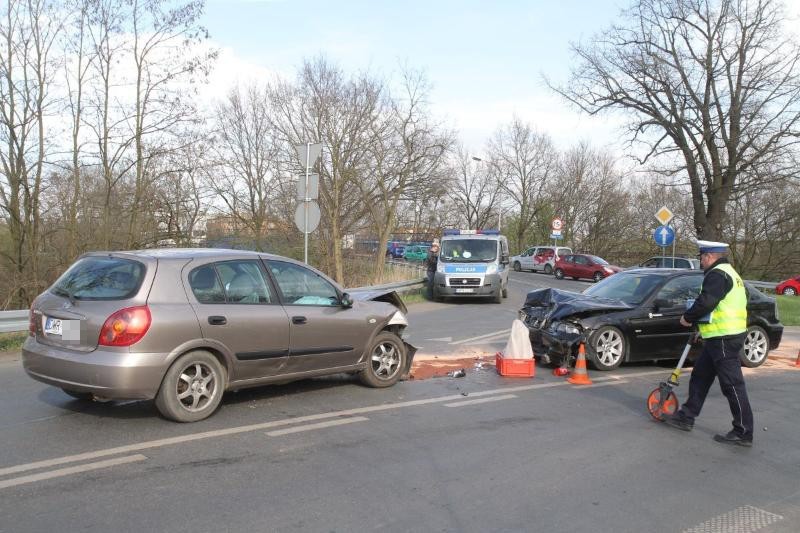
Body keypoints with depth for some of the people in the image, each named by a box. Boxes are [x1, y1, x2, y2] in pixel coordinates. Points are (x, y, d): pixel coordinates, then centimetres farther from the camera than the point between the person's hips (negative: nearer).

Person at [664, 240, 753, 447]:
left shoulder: (717, 275, -15)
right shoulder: (729, 273, 19)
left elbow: (705, 302, -24)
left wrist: (688, 317, -8)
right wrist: (702, 325, 17)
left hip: (724, 339, -11)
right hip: (721, 337, 11)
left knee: (732, 384, -5)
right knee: (700, 376, 17)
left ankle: (743, 433, 0)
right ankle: (686, 417, 25)